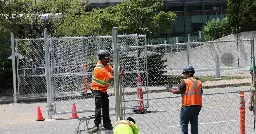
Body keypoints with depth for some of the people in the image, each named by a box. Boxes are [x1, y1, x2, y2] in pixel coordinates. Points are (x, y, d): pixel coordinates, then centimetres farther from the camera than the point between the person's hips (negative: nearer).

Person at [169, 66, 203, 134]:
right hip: (198, 106, 6)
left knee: (184, 123, 4)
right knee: (194, 122, 13)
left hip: (188, 106, -6)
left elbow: (178, 91, -13)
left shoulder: (185, 81, -9)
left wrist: (171, 90, 7)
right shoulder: (199, 82, 10)